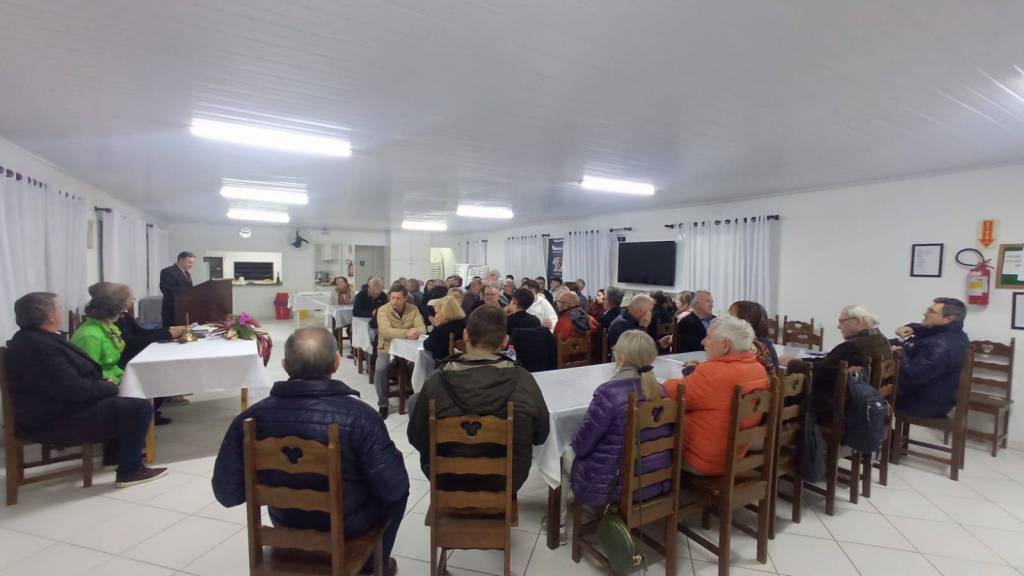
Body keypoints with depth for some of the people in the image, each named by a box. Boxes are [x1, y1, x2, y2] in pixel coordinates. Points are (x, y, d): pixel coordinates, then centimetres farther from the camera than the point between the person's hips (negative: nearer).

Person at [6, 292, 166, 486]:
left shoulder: (33, 337, 6)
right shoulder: (40, 346, -28)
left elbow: (70, 375, 16)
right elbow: (74, 389, -30)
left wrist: (103, 383, 2)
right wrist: (109, 387, -12)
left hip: (56, 408, 11)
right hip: (56, 421, -11)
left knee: (121, 400, 27)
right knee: (140, 408, -15)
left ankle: (113, 454, 36)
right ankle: (130, 471, -6)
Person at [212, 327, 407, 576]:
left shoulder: (251, 418, -19)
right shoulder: (359, 415, -31)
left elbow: (226, 493, -10)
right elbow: (393, 489, -24)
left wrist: (271, 480, 7)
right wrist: (391, 454, -4)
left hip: (285, 523, 4)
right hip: (346, 526, -3)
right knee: (398, 487, 25)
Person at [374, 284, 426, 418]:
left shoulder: (413, 310, 0)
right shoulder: (383, 310, -9)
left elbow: (422, 329, -10)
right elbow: (385, 331, -25)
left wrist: (416, 332, -36)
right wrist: (406, 333, -40)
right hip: (387, 349, -2)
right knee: (380, 369, -29)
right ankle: (383, 404, -8)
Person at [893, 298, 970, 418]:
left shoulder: (940, 347, -34)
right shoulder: (953, 334, 0)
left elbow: (911, 375, -37)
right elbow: (926, 328, 18)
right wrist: (911, 328, -6)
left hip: (926, 405, -10)